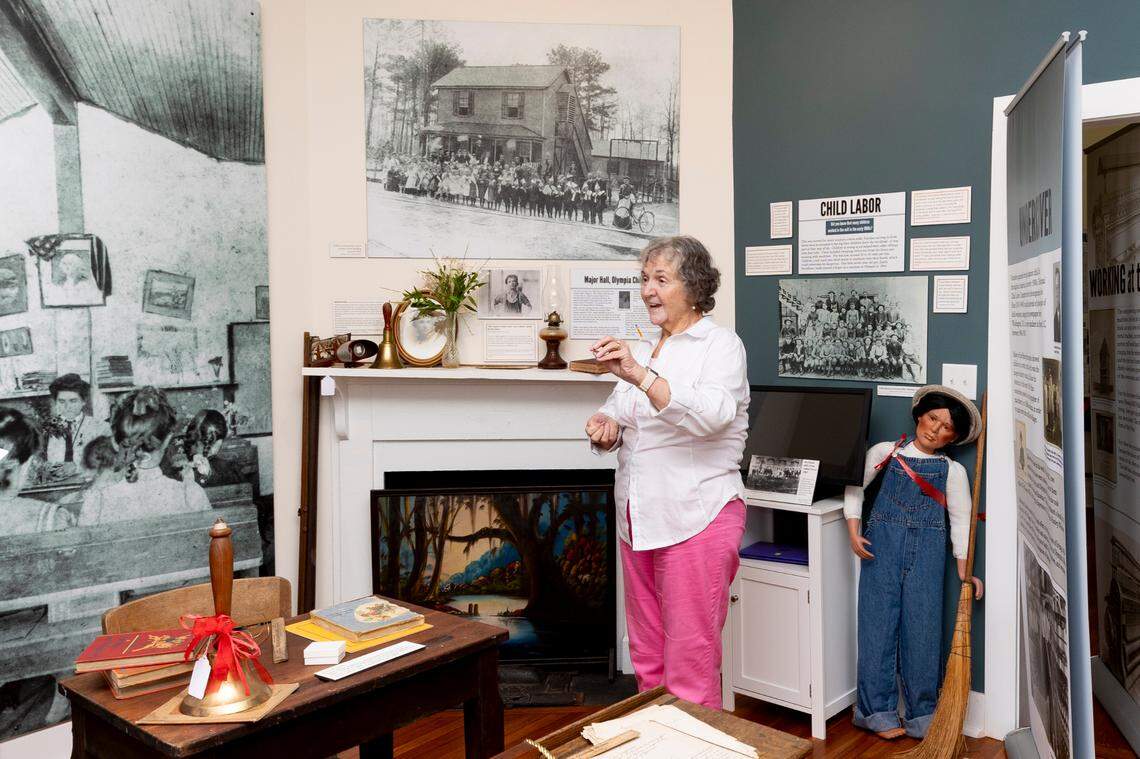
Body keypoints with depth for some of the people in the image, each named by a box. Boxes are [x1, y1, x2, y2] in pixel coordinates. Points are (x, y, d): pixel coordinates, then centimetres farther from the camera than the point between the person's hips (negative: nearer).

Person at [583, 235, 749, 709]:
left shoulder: (721, 345, -5)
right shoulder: (642, 350, 16)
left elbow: (712, 415, -23)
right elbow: (618, 413, 20)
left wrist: (641, 376, -32)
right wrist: (606, 427, -4)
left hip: (696, 520, -7)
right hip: (638, 518, 7)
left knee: (690, 664, -3)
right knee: (647, 659, 16)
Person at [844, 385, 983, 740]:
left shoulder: (952, 470, 10)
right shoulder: (884, 452, 8)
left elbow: (960, 520, 5)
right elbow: (855, 488, 8)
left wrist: (963, 570, -2)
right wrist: (854, 531, -4)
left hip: (927, 551, 1)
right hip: (881, 545, -1)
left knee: (922, 627, 1)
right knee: (879, 622, 0)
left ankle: (922, 715, 13)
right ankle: (878, 711, 9)